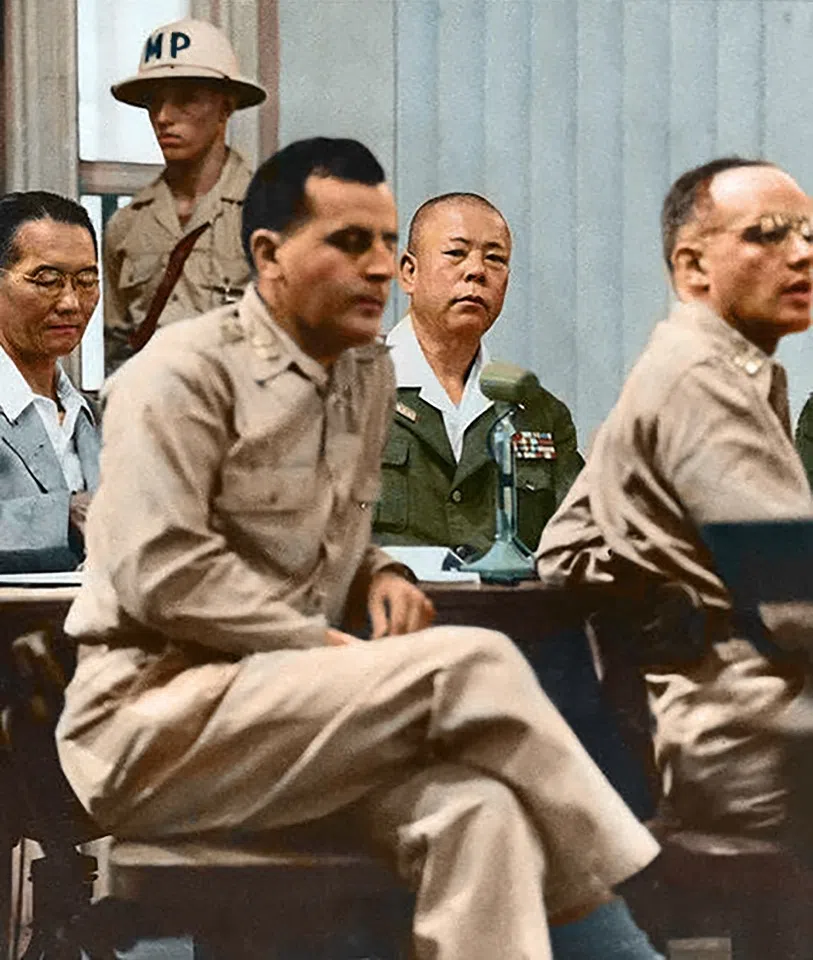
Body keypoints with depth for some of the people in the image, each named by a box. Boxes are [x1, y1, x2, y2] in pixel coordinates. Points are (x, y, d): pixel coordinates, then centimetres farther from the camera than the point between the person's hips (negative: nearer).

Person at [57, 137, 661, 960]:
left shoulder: (370, 374, 14)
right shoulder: (186, 372, -9)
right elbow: (164, 573, -18)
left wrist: (379, 575, 4)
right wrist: (334, 647, -17)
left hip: (292, 709, 6)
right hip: (155, 721, -6)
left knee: (481, 813, -27)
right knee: (472, 664, -25)